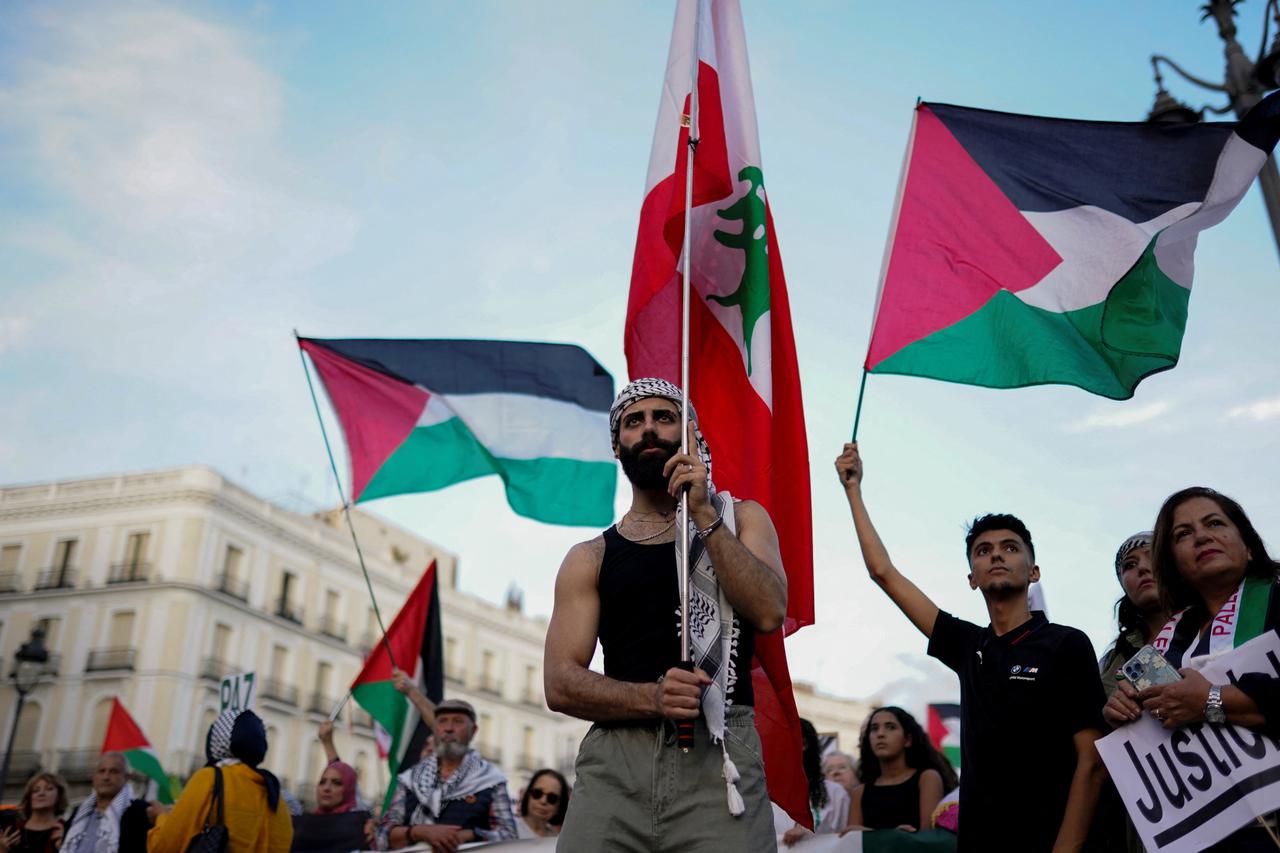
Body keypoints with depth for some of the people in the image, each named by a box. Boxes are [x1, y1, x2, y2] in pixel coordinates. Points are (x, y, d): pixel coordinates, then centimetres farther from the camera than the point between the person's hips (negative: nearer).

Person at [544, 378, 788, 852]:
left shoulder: (740, 519, 13)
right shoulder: (589, 559, 11)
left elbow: (770, 612, -5)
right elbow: (560, 684, 2)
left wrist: (704, 514, -10)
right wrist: (651, 698, -14)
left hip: (719, 753, 0)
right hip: (614, 759, 1)